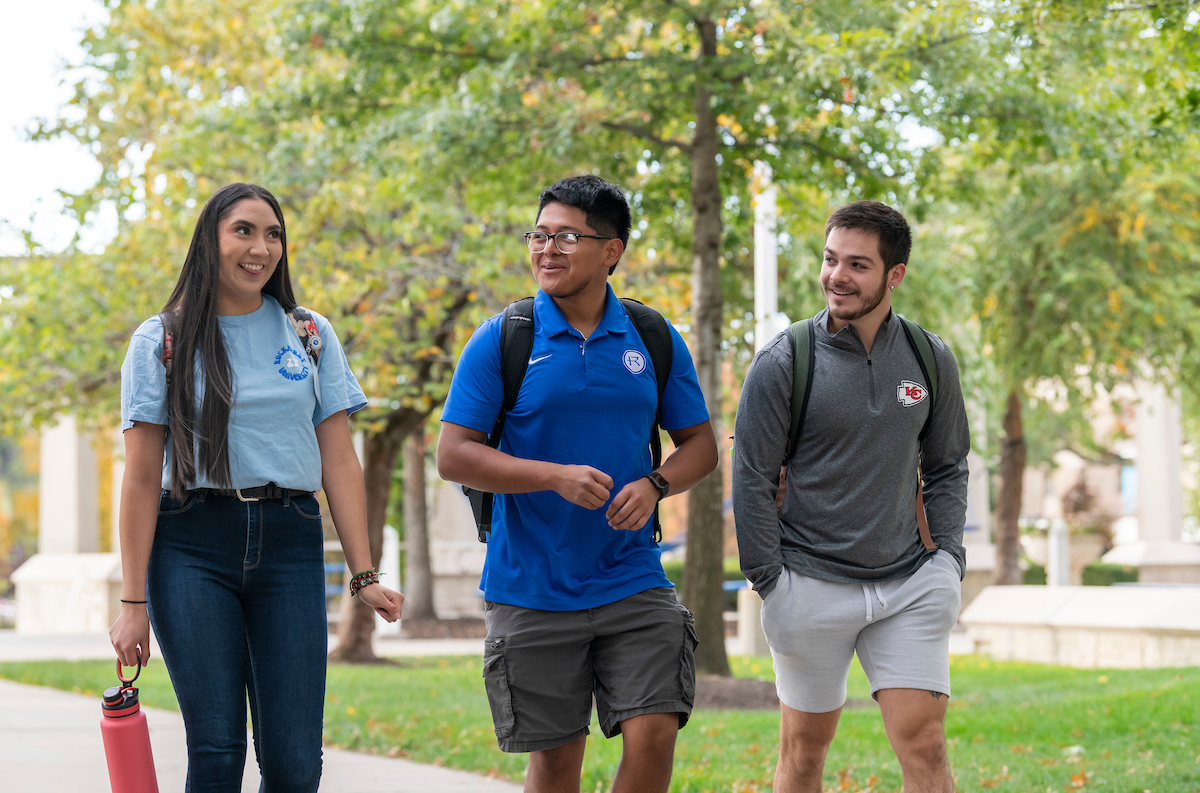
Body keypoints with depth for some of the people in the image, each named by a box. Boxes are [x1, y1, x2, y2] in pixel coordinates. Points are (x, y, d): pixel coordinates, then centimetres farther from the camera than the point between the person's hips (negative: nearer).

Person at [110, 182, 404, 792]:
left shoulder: (311, 335, 12)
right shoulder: (162, 341, 5)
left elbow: (338, 461, 9)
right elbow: (141, 479, 2)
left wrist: (363, 574, 0)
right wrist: (133, 601, -3)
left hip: (290, 542, 2)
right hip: (192, 543, -2)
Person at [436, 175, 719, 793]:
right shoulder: (500, 340, -4)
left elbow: (700, 444, 11)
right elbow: (453, 456, -7)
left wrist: (654, 485, -10)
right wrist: (556, 476, -19)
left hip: (633, 585, 2)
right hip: (532, 594, -1)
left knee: (652, 737, -11)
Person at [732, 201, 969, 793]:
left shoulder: (931, 359, 5)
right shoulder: (784, 361, -6)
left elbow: (947, 469, 16)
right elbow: (752, 478, -3)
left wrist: (948, 557, 4)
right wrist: (770, 582, -7)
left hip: (909, 588, 2)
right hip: (811, 585, -2)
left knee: (924, 745, -6)